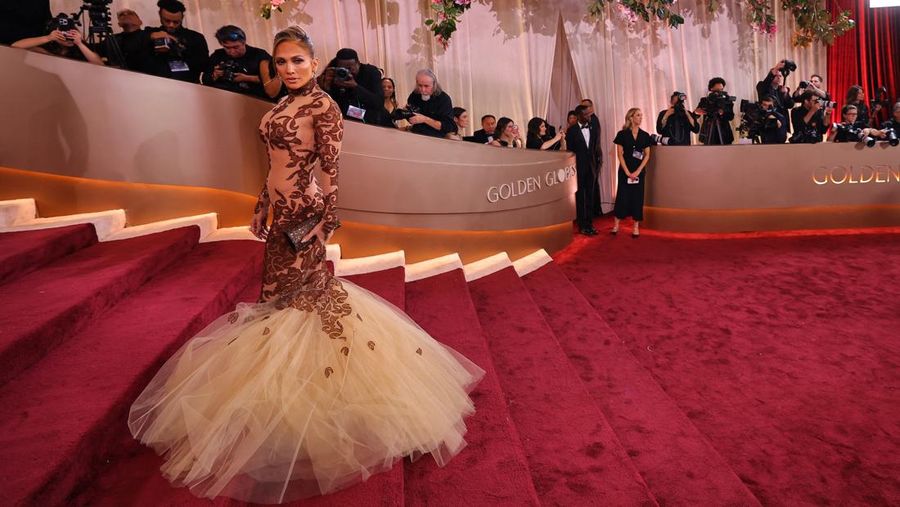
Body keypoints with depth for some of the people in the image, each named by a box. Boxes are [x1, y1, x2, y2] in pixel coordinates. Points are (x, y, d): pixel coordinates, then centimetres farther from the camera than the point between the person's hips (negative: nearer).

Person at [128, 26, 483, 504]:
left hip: (304, 210, -9)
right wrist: (262, 205, 19)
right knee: (282, 287, 15)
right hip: (281, 207, 9)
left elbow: (330, 170, -16)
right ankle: (288, 382, 31)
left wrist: (326, 223, -20)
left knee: (301, 289, 1)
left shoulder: (322, 106, -12)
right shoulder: (284, 105, 13)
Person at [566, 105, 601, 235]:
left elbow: (596, 148, 12)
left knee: (590, 196, 9)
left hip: (591, 167, 4)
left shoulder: (594, 129, 6)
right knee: (580, 196, 3)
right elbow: (570, 150, -4)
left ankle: (589, 223, 17)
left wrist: (595, 163, 6)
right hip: (578, 167, -4)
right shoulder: (571, 130, -6)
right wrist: (573, 167, -5)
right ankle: (582, 225, 9)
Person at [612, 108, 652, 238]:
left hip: (639, 170, 2)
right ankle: (616, 225, 9)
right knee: (622, 196, 0)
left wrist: (637, 171, -8)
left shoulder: (645, 136, 4)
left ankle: (636, 227, 11)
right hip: (624, 170, -2)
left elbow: (647, 155, 3)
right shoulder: (622, 134, -4)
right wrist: (627, 172, -11)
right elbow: (620, 154, -5)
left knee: (638, 197, 4)